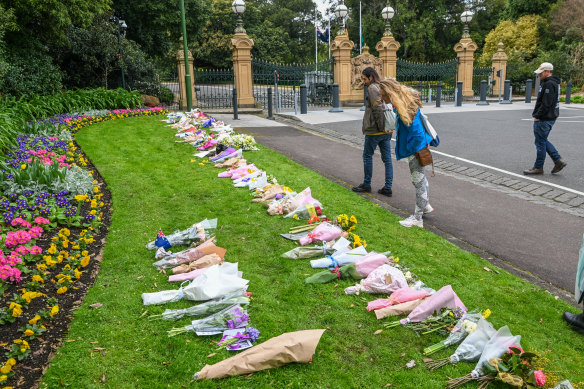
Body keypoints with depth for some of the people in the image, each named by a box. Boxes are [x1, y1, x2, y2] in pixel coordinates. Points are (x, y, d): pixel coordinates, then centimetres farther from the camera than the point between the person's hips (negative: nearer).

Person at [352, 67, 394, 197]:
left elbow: (378, 108, -21)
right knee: (387, 158, 7)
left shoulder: (372, 88, -12)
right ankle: (388, 187, 11)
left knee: (367, 156, 6)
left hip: (375, 130, -8)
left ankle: (366, 185, 16)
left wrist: (381, 127, -16)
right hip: (387, 130, 8)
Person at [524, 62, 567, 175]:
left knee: (540, 142, -2)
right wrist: (536, 114, 16)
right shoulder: (550, 83, 16)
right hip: (548, 118, 10)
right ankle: (558, 161, 16)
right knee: (542, 141, 17)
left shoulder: (549, 84, -18)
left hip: (544, 119, -10)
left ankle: (538, 167, 7)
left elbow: (546, 104, -24)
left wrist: (537, 116, -17)